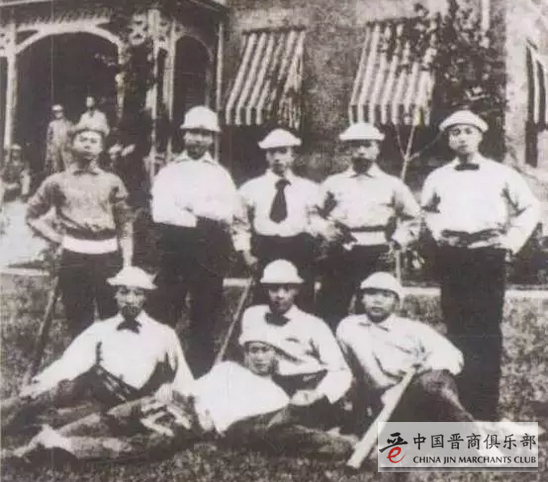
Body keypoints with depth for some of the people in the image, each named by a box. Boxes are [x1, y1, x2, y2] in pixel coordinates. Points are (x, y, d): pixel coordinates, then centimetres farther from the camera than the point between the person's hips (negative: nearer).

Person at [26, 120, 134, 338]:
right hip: (74, 257, 0)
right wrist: (56, 238, 4)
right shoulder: (57, 181, 7)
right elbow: (32, 215, 16)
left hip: (109, 256, 1)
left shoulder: (112, 181, 9)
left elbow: (125, 223, 9)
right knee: (79, 324, 6)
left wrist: (127, 263, 3)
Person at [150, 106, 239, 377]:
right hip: (173, 248, -1)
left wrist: (189, 203, -11)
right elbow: (160, 212, -8)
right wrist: (203, 220, -11)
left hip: (211, 251, 1)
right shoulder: (168, 172, 8)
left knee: (205, 317, 8)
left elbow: (227, 213, -7)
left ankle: (200, 377, 19)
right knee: (164, 314, 2)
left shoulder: (221, 175, 10)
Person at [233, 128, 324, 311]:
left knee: (302, 307, 4)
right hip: (264, 254, 0)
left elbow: (317, 224, 4)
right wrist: (245, 252, 2)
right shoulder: (251, 188, 10)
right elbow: (241, 225, 12)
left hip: (299, 254, 0)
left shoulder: (309, 188, 9)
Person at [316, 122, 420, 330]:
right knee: (331, 315, -2)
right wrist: (327, 233, -2)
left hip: (377, 258, 0)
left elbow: (412, 217, 18)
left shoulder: (392, 185, 10)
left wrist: (397, 243, 6)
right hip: (340, 257, 0)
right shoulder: (333, 183, 10)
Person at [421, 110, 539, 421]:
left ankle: (487, 410, 6)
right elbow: (427, 208, 28)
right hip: (452, 258, 3)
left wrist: (512, 241, 0)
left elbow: (531, 208, 8)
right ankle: (463, 405, 18)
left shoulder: (501, 174, 2)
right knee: (458, 330, 7)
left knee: (487, 332, -2)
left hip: (488, 256, -2)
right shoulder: (438, 178, 9)